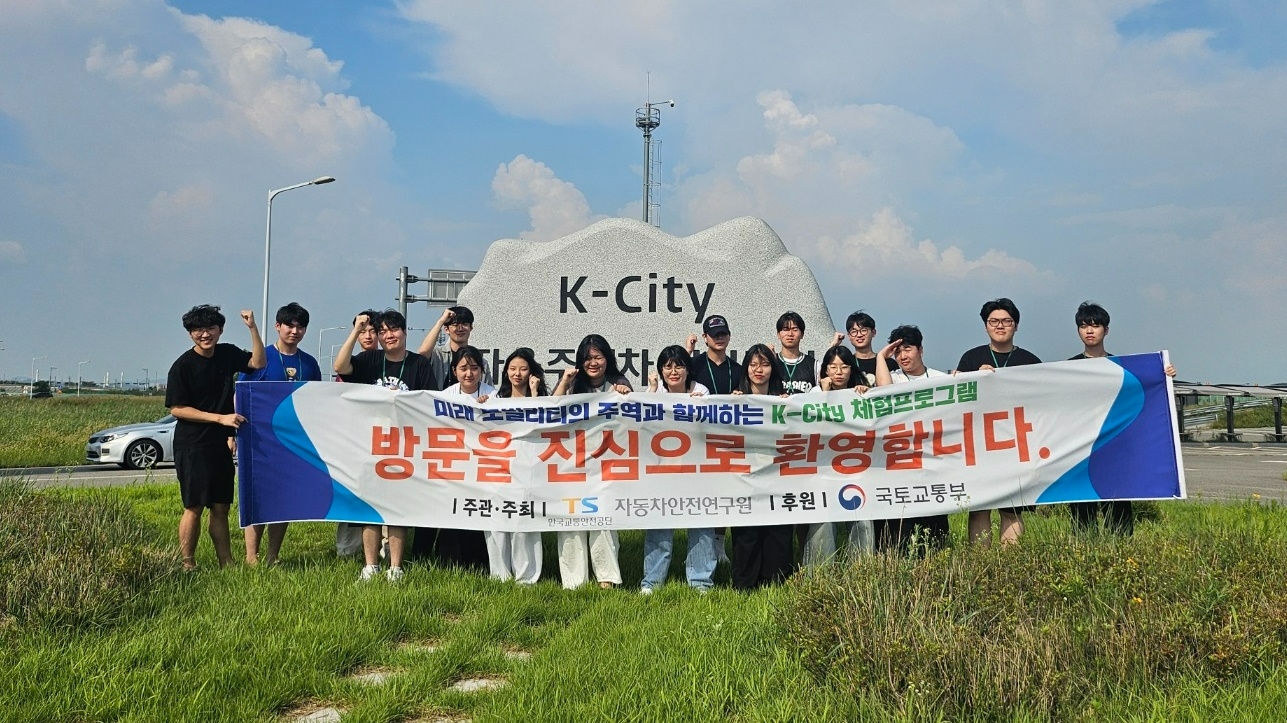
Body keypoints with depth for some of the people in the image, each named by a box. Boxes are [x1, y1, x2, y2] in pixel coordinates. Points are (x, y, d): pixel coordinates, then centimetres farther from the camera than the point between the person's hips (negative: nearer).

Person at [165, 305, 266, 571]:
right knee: (194, 507, -2)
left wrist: (252, 327, -7)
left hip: (221, 444, 5)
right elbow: (176, 408, -11)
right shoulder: (183, 366, -9)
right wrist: (220, 418, -17)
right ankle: (187, 565, 6)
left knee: (221, 507, 10)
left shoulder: (227, 354, 6)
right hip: (192, 446, -5)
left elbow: (258, 362, 3)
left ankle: (226, 563, 17)